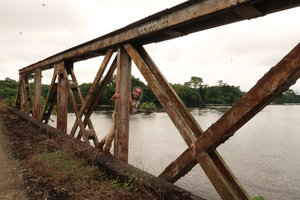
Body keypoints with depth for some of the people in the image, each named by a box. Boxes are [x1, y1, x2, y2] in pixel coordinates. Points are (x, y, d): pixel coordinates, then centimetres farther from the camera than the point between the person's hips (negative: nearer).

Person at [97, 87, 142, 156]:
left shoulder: (137, 102, 0)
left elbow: (132, 111, -13)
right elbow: (112, 98, -11)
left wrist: (130, 103, -30)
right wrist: (115, 95, -35)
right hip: (117, 115, -5)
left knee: (112, 132, 10)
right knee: (113, 132, -8)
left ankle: (101, 144, 25)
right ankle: (106, 149, 6)